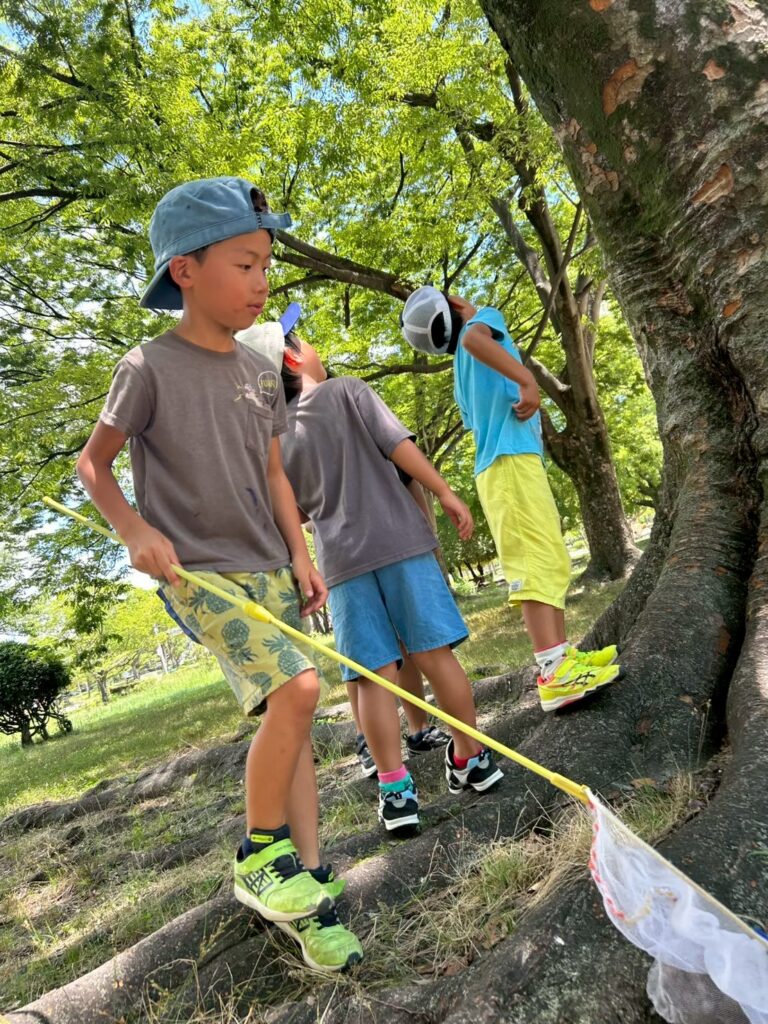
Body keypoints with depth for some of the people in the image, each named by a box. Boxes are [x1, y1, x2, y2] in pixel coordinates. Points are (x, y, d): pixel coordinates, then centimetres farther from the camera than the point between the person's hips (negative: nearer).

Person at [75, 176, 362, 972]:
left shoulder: (260, 371, 10)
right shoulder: (149, 367, -7)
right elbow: (93, 462, 1)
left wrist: (299, 556, 6)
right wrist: (136, 530, -16)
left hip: (270, 574, 6)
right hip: (200, 575, -6)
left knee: (288, 717, 6)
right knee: (295, 688, -24)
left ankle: (305, 895, 20)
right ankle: (259, 854, 2)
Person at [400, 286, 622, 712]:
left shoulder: (463, 370, 27)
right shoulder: (487, 319, 6)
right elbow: (472, 337, -20)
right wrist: (527, 379, -21)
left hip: (499, 461, 9)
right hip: (511, 459, -9)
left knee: (550, 562, 11)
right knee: (538, 560, -16)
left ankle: (562, 656, 14)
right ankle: (555, 674, -21)